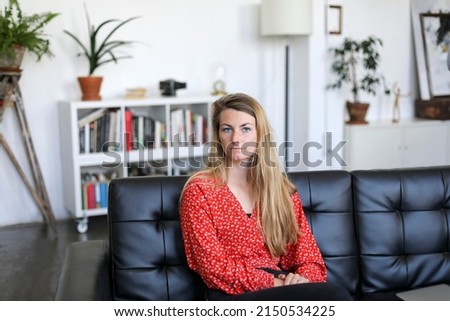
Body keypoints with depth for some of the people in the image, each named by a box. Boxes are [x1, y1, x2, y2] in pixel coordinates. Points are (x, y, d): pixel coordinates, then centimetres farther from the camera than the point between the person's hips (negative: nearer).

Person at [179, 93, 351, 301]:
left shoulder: (282, 188, 15)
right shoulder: (199, 189, 1)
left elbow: (310, 257, 12)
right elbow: (214, 267, -7)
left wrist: (303, 279, -11)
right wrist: (273, 283, -15)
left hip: (281, 288, 5)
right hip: (234, 296, -5)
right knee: (335, 296, -31)